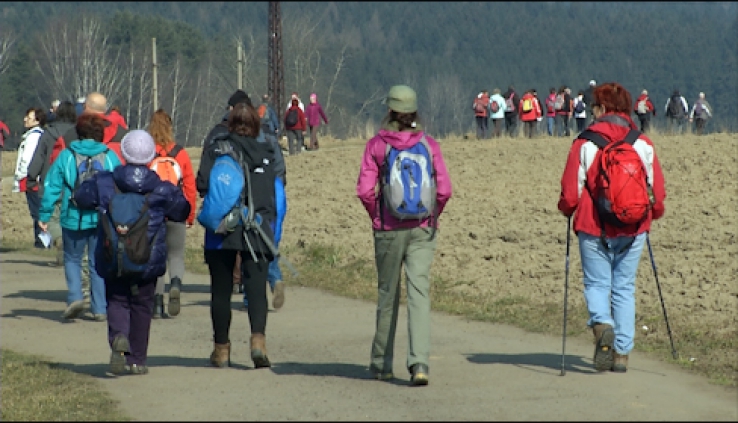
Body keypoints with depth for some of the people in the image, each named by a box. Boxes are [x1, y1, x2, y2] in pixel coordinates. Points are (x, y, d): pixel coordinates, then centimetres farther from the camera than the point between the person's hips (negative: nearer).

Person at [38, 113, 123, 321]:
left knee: (72, 259, 15)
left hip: (74, 218, -1)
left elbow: (51, 186, -2)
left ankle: (75, 296, -7)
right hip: (103, 218, 1)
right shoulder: (110, 156, 1)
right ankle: (100, 308, 8)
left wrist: (44, 215, 2)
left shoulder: (66, 155, -1)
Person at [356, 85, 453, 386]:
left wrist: (376, 218, 6)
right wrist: (432, 216, 10)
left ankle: (381, 364, 24)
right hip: (422, 229, 0)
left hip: (388, 228, 0)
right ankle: (419, 363, -17)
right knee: (419, 293, -3)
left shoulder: (376, 145, -5)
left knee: (387, 293, 13)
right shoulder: (429, 144, -2)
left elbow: (365, 190, -10)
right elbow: (444, 190, -6)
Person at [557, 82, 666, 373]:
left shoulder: (585, 144, -8)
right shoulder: (643, 144, 1)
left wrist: (567, 209, 15)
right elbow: (657, 189, 4)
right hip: (633, 230, 3)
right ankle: (622, 353, 7)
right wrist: (653, 213, 24)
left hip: (594, 229, -3)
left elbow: (570, 191, -7)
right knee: (624, 288, 11)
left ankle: (602, 324, -22)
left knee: (597, 283, 8)